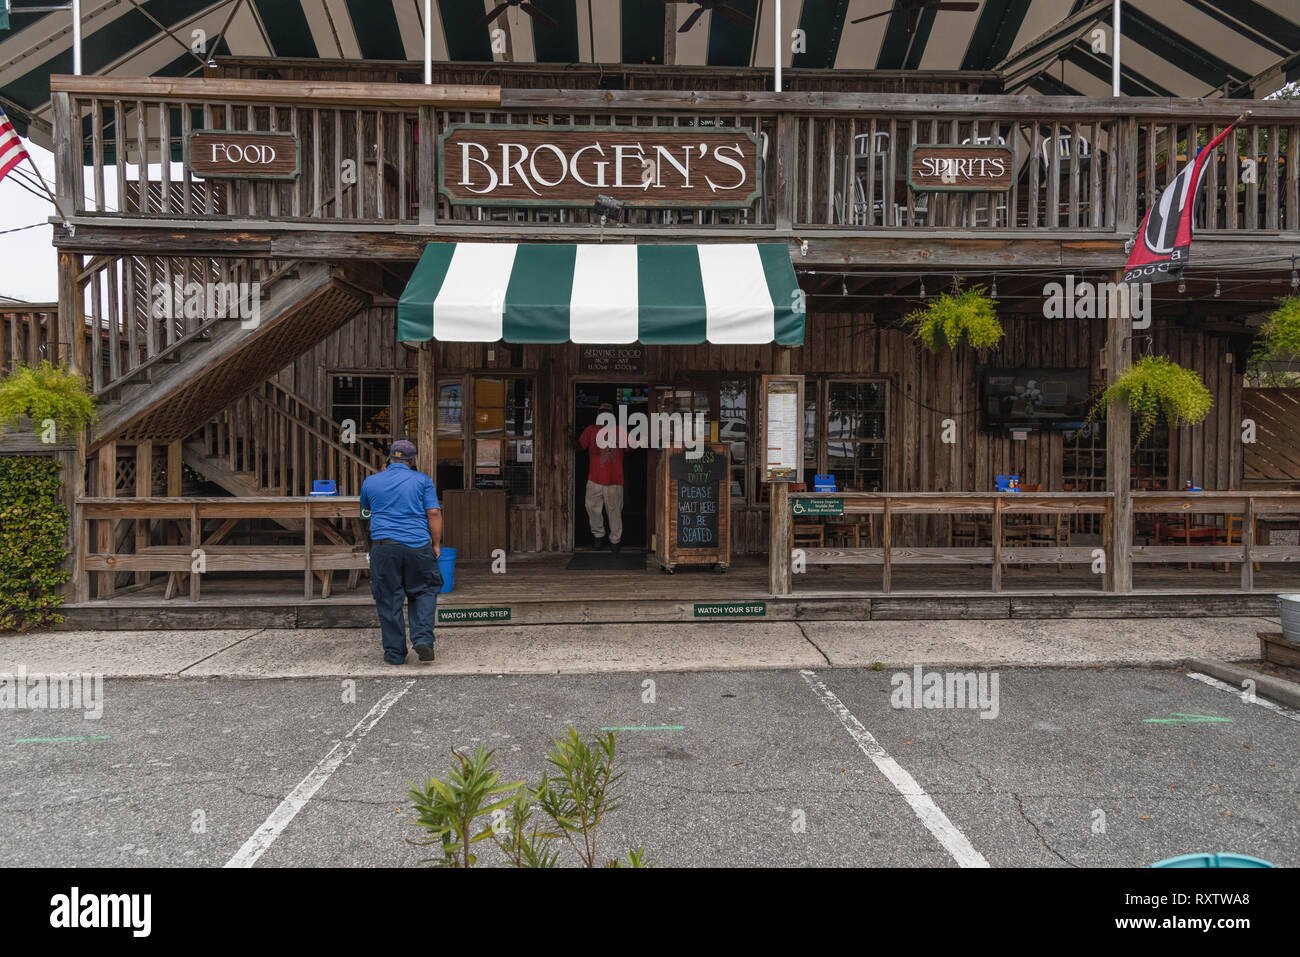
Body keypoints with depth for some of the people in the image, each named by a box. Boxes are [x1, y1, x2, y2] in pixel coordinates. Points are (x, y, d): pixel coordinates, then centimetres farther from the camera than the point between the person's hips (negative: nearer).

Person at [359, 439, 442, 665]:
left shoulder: (370, 482, 11)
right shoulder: (423, 480, 5)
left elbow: (365, 512, 27)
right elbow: (434, 513, -2)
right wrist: (436, 544, 4)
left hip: (383, 546, 1)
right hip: (418, 545, -1)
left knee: (389, 599, 8)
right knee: (424, 591, 15)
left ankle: (395, 652, 12)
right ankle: (423, 639, -1)